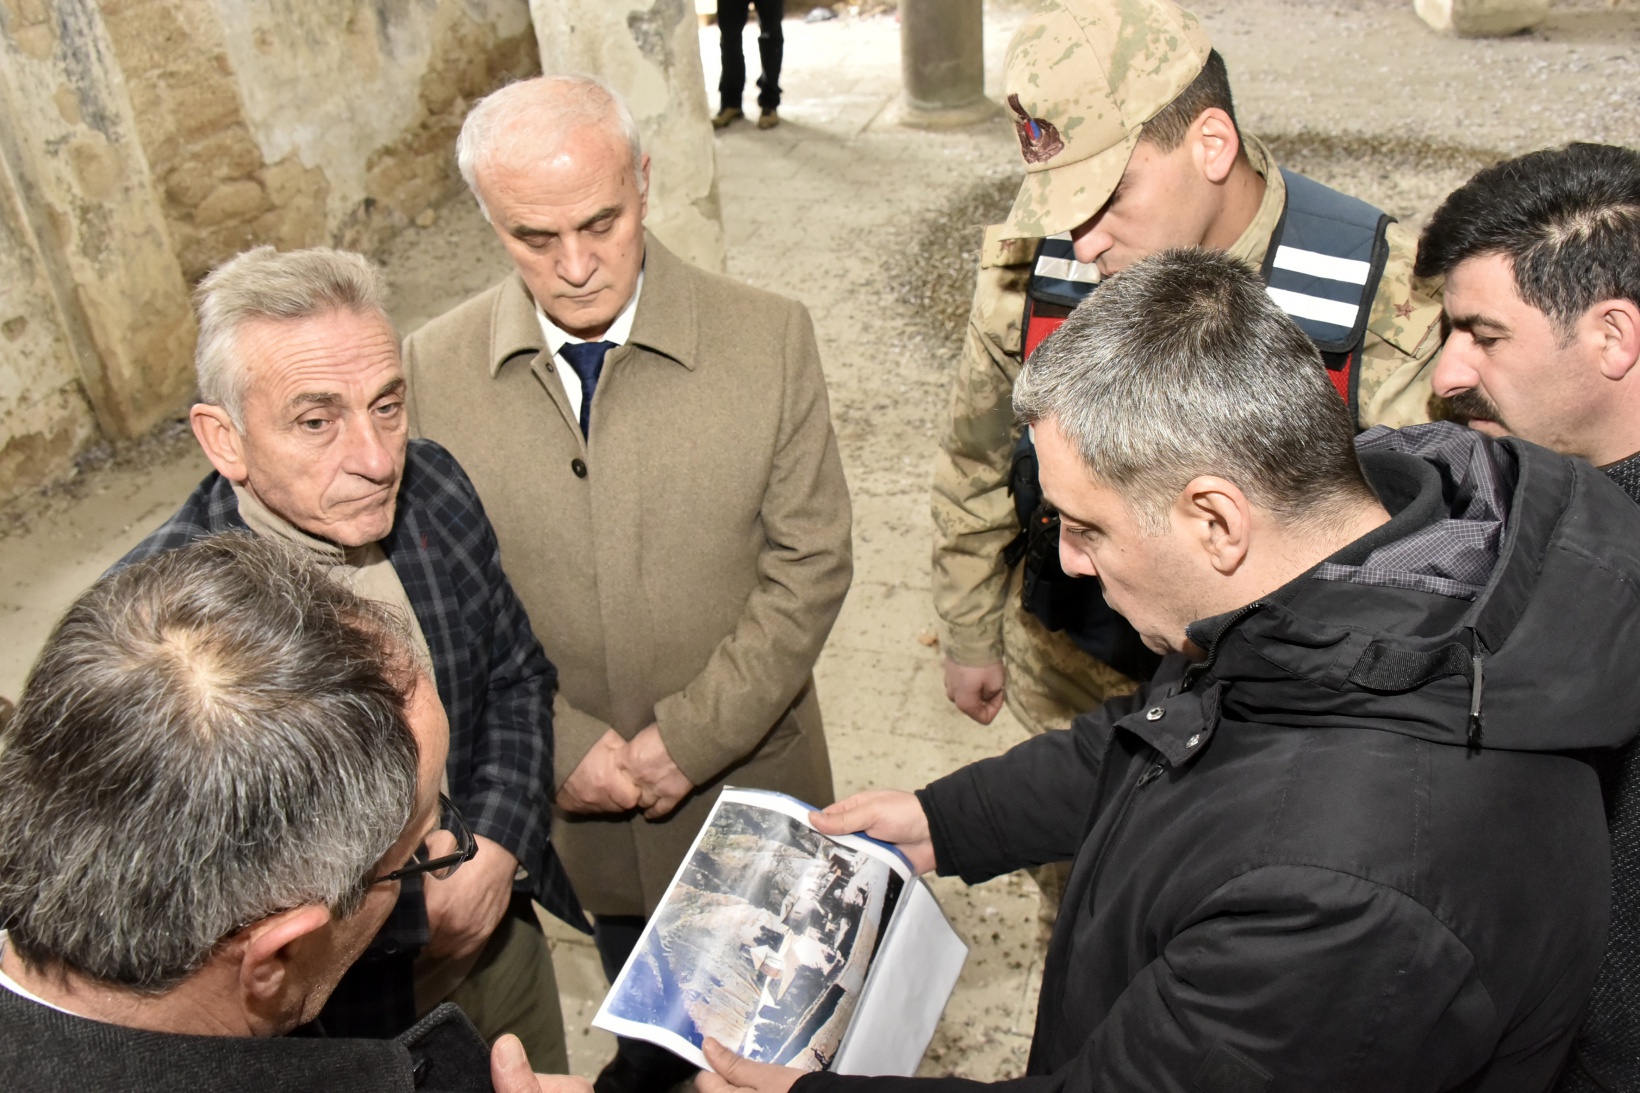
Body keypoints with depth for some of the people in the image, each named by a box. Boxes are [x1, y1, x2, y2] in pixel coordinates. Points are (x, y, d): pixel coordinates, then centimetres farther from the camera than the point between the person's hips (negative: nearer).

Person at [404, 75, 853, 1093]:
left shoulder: (769, 337, -15)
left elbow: (811, 563, -12)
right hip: (568, 784, 2)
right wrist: (562, 743, -13)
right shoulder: (433, 368, -11)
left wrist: (693, 736, -16)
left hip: (746, 770, -1)